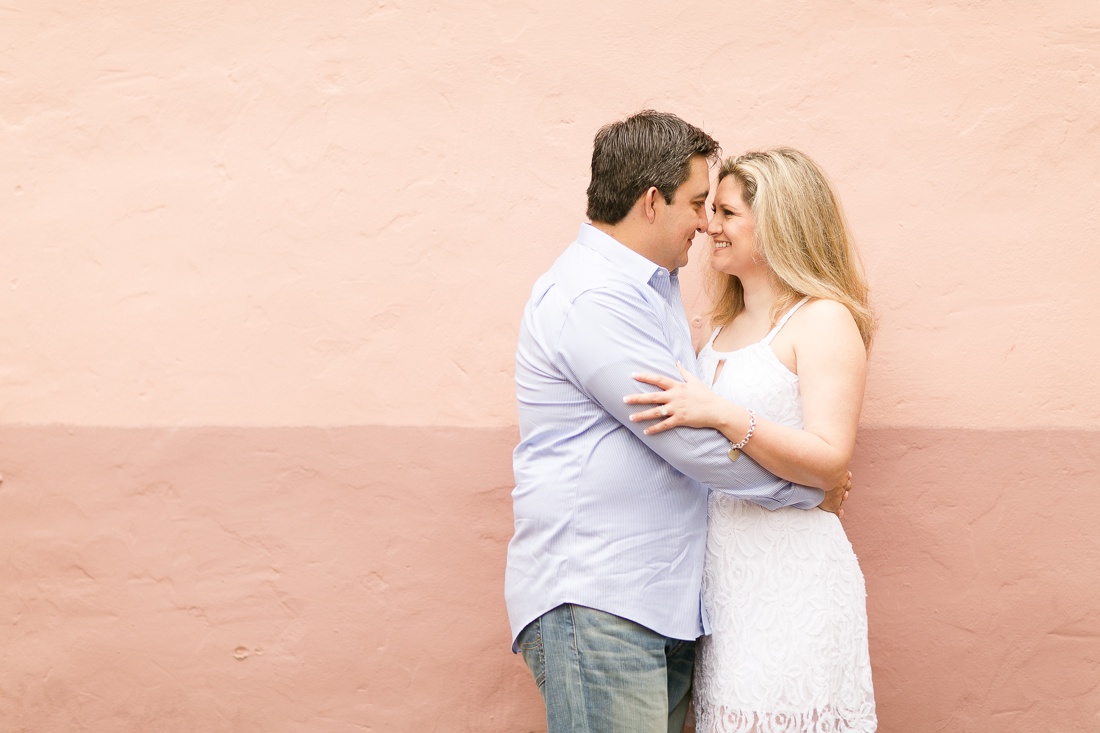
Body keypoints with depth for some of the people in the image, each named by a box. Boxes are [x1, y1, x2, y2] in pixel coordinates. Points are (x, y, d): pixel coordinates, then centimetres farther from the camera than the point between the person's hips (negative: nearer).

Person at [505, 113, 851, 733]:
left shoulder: (653, 284, 20)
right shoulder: (590, 299, -15)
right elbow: (695, 442, -16)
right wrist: (812, 488, -3)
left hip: (662, 601, 10)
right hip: (594, 606, -10)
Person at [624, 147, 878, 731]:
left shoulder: (822, 319, -6)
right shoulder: (726, 325, 19)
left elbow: (829, 461, -17)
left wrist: (724, 416, -25)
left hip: (790, 579, -7)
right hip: (720, 573, 7)